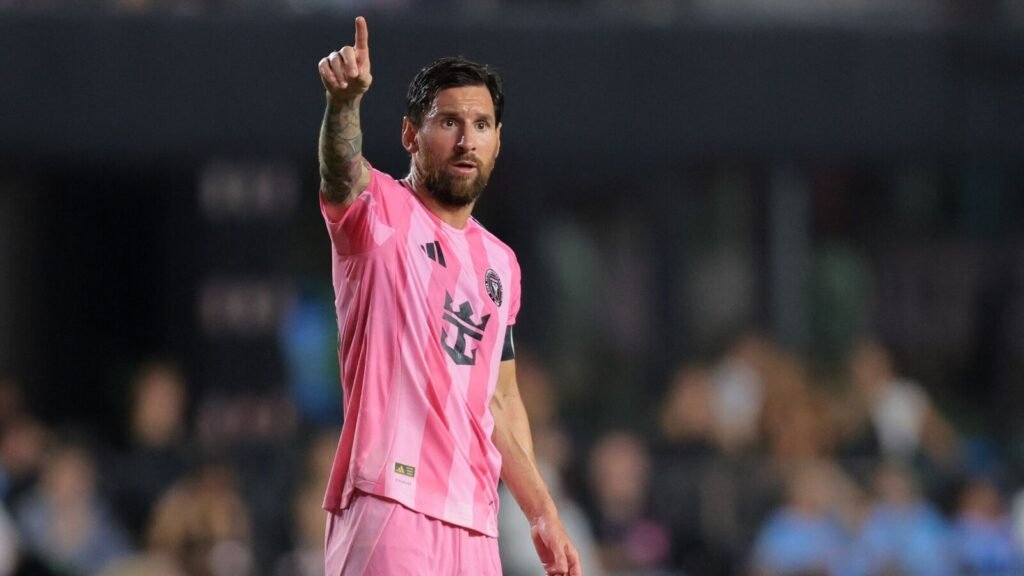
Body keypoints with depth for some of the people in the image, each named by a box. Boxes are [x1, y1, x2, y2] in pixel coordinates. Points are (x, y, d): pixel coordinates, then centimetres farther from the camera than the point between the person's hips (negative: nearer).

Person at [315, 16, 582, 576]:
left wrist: (542, 511, 22)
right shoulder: (379, 214, 1)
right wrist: (344, 100, -44)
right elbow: (341, 172, -23)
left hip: (474, 524, 7)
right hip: (389, 504, -7)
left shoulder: (500, 263, 20)